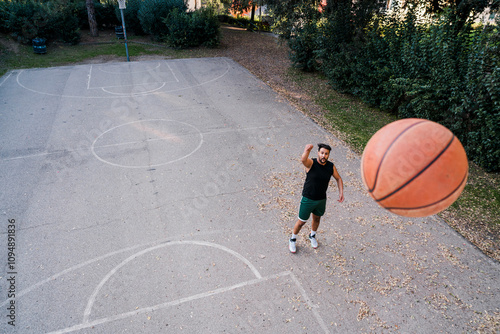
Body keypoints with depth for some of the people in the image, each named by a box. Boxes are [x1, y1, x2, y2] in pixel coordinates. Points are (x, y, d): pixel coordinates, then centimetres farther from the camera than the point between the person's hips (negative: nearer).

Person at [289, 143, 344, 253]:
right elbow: (303, 160, -46)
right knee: (302, 221, 9)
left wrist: (341, 192, -2)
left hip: (321, 199, 4)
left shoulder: (331, 166, -7)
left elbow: (338, 179, 10)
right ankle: (293, 240, 35)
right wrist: (307, 151, -68)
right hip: (308, 199, -4)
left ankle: (312, 236, 55)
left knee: (317, 218, 25)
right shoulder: (311, 163, -21)